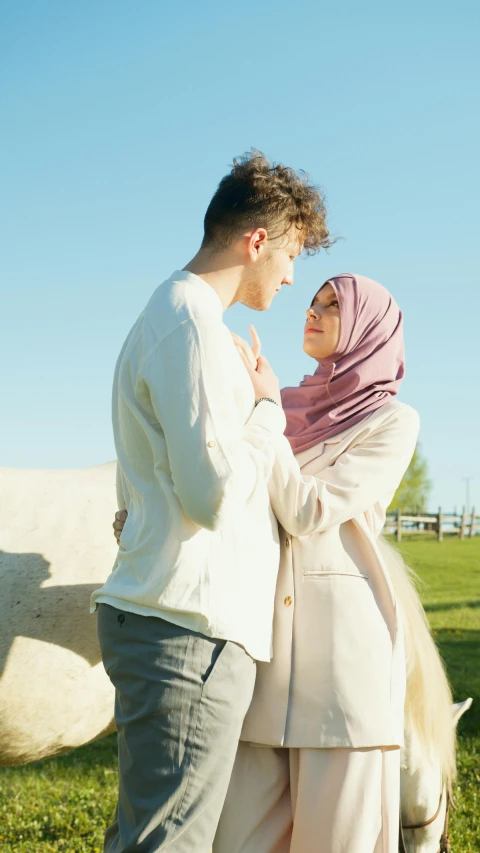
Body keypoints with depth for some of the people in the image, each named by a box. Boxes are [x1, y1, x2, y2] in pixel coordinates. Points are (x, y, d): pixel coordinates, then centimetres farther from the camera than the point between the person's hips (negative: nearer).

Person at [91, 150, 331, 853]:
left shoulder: (171, 314, 20)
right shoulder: (193, 322, -13)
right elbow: (215, 494, -21)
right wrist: (268, 411, -5)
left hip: (166, 624, 11)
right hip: (189, 634, -11)